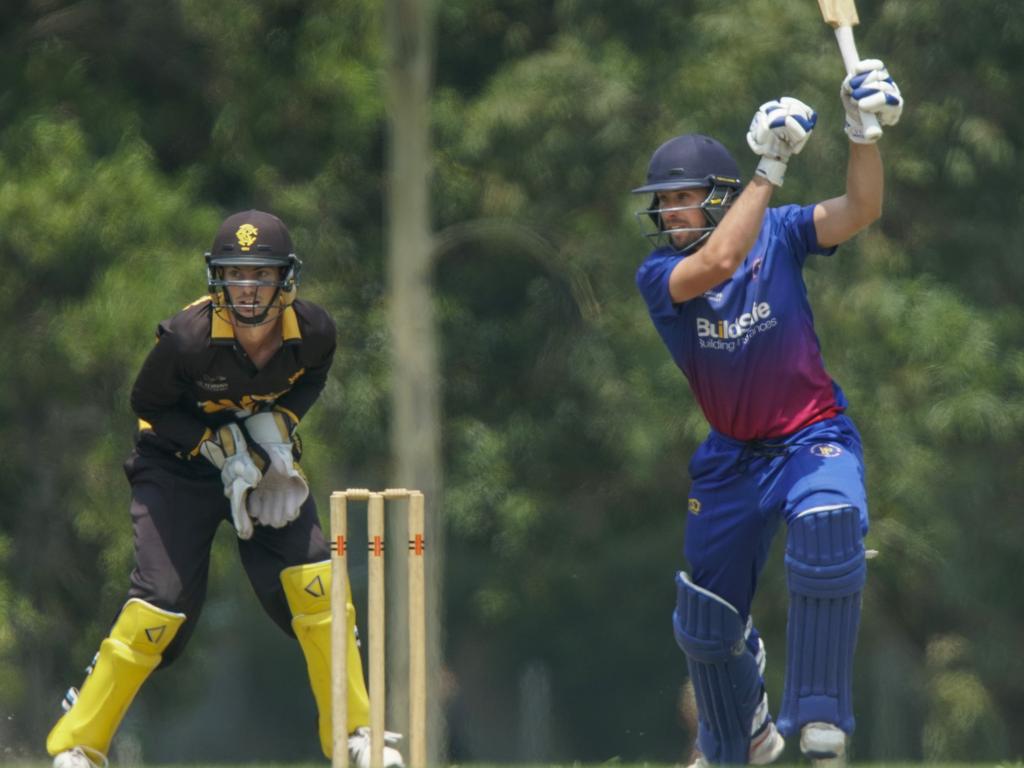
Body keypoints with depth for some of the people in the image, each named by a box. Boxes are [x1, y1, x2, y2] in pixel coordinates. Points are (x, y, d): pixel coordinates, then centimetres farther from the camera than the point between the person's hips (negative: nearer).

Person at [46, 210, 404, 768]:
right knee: (162, 602, -14)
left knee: (312, 581, -12)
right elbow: (149, 405, -12)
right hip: (177, 465, -3)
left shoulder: (313, 331, -18)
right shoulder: (187, 338, -29)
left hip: (264, 462, 3)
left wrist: (279, 422, -13)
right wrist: (220, 448, -22)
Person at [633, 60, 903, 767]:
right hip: (730, 456, 3)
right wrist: (771, 165, -33)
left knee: (828, 525, -36)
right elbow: (718, 264, -30)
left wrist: (864, 130, -38)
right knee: (707, 620, 11)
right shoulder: (658, 275, -10)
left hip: (812, 437, -3)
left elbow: (860, 211, -22)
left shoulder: (777, 235, -7)